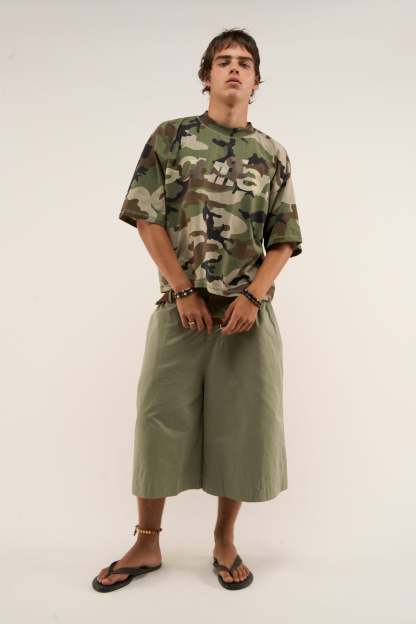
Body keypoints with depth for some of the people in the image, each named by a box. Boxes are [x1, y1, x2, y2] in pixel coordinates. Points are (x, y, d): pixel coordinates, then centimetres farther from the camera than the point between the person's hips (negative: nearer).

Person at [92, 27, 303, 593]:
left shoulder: (273, 154, 10)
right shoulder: (170, 137, 6)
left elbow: (284, 240, 6)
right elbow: (147, 219, -1)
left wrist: (253, 296, -11)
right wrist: (184, 291, -9)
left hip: (249, 311, 2)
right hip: (180, 307, -1)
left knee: (241, 423, 5)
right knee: (161, 419, 4)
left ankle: (225, 540, 25)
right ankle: (147, 544, 21)